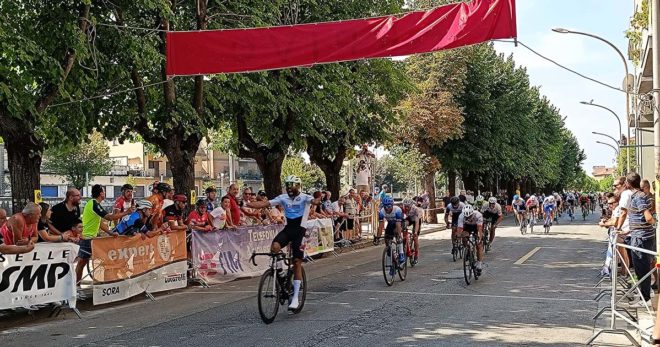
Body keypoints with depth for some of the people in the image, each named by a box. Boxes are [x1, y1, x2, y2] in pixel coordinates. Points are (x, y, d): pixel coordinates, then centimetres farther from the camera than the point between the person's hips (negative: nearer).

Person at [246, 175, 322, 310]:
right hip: (287, 228, 4)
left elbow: (313, 201, -28)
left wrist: (317, 201, -54)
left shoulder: (304, 197, -5)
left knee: (297, 262, -5)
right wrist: (247, 204, -16)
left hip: (299, 230, -3)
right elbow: (265, 204, -1)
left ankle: (295, 297, 0)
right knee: (274, 246, -27)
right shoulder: (283, 198, 7)